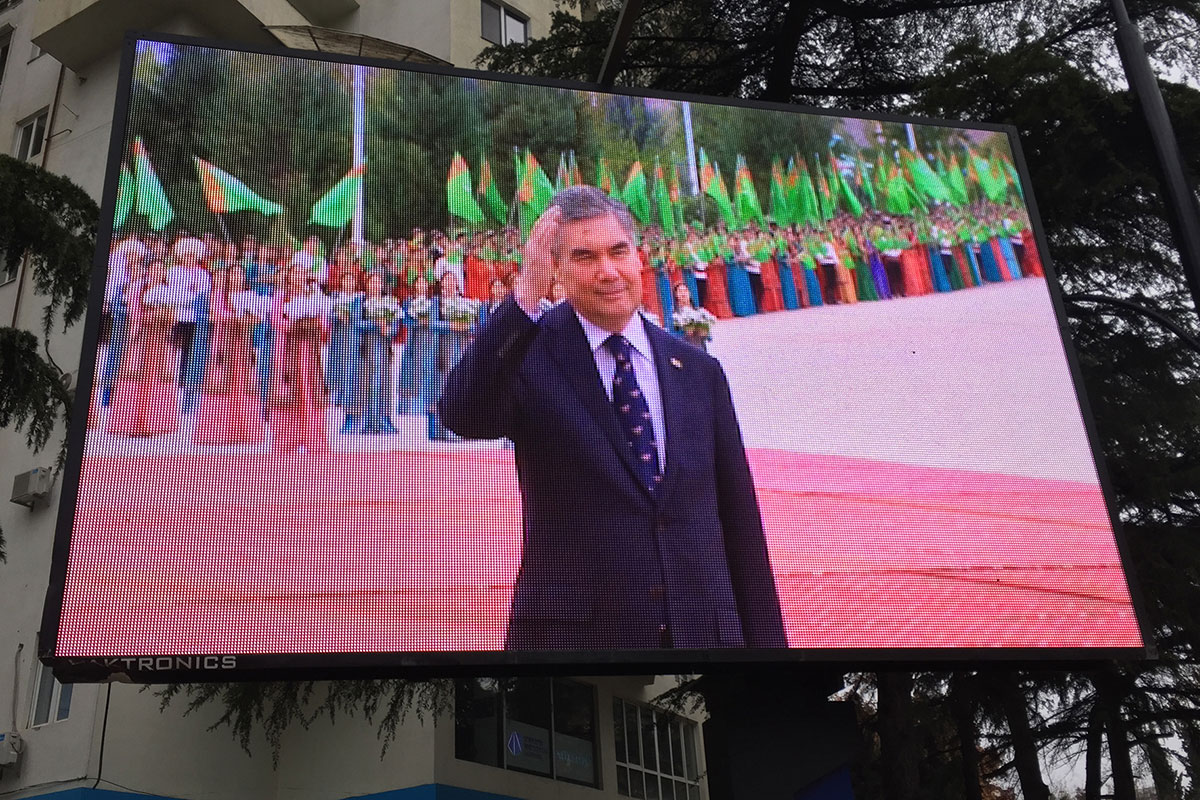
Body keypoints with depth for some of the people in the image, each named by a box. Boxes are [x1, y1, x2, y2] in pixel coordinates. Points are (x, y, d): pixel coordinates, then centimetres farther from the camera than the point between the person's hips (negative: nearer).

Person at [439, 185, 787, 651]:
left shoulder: (699, 371, 8)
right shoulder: (531, 352, -1)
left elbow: (739, 518, 9)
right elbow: (463, 415, -23)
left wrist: (765, 637, 7)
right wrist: (526, 294, -29)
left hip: (703, 629, 3)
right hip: (575, 633, -3)